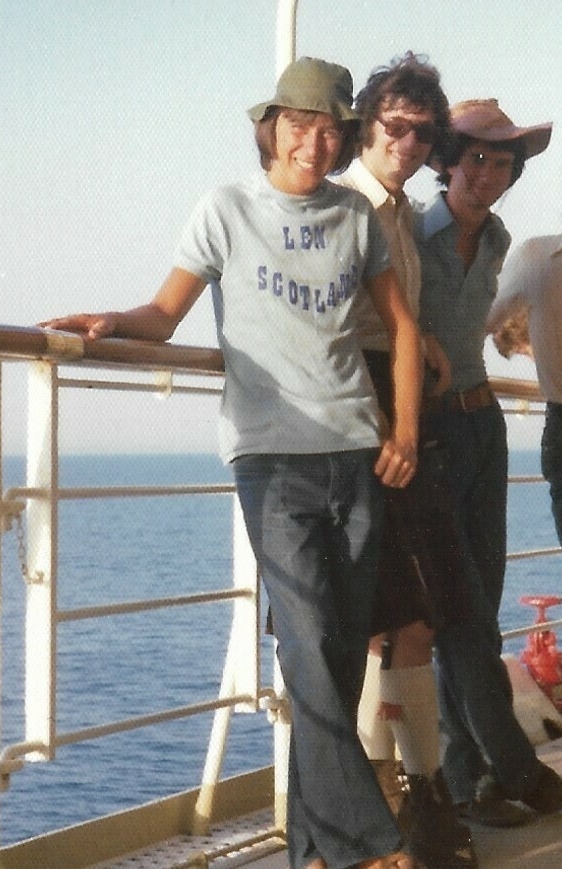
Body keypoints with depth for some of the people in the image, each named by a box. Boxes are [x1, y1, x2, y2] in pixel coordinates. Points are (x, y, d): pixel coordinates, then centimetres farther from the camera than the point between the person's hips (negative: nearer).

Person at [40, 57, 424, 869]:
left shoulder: (357, 215, 12)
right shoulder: (228, 210, 3)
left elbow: (402, 326, 17)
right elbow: (165, 314, -1)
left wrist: (405, 431, 7)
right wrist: (113, 322, -22)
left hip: (357, 451, 4)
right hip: (272, 455, -4)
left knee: (346, 646, 4)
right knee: (310, 643, -12)